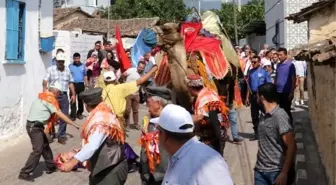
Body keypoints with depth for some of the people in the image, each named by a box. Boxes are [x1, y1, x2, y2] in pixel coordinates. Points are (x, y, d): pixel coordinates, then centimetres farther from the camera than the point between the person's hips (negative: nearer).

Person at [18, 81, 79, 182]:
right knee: (38, 150, -8)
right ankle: (24, 173, -3)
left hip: (35, 125, 10)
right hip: (34, 127, -10)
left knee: (45, 146, 17)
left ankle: (51, 166, 27)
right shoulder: (49, 99, -15)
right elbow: (60, 114, -17)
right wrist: (75, 125, -14)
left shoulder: (43, 97, 12)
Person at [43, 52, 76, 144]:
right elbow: (45, 81, -10)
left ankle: (61, 136, 11)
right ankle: (50, 134, 22)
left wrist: (73, 94, 9)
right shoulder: (50, 69, -1)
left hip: (64, 95, 3)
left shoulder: (67, 70, 12)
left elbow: (71, 83, 15)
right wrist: (45, 92, -25)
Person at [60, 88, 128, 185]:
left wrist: (73, 162, -41)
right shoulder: (101, 114, 6)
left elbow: (92, 146, -36)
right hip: (103, 167, 9)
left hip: (112, 170, -9)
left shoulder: (101, 119, -24)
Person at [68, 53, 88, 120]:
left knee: (80, 99, 10)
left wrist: (86, 85, 7)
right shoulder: (70, 66, 3)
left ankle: (79, 113, 24)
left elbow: (85, 76, 11)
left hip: (81, 84, 2)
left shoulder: (83, 66, 7)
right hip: (73, 84, -2)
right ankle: (73, 115, -3)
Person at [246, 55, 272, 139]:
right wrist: (248, 97, 10)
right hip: (253, 95, 5)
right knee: (254, 115, 9)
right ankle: (257, 132, 20)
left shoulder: (264, 72, -7)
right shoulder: (250, 72, 7)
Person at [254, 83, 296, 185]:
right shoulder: (263, 116, 6)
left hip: (276, 171, -6)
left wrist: (284, 173, -18)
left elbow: (292, 147, -17)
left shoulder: (280, 116, -15)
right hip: (260, 170, 6)